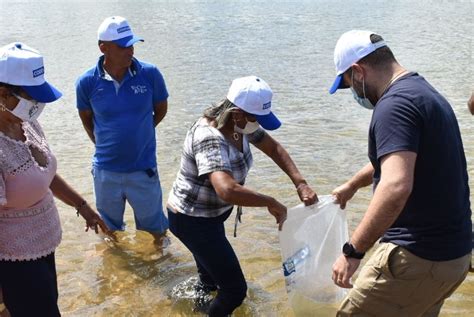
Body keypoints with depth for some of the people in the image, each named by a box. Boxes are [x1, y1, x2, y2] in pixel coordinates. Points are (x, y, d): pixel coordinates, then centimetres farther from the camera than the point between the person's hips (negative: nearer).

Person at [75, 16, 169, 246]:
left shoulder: (150, 74, -13)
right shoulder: (87, 82, -12)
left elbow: (161, 109, 4)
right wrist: (104, 145, 6)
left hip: (144, 169, -1)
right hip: (106, 171, 1)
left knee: (153, 229, 16)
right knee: (109, 229, 23)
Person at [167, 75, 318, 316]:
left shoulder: (239, 123, -8)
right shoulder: (210, 139, -36)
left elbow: (273, 147, 2)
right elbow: (228, 191, -50)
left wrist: (300, 184, -11)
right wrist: (271, 203, -35)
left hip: (211, 213, 9)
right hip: (192, 220, -9)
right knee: (235, 289, -5)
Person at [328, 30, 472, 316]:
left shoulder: (395, 104, -19)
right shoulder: (424, 92, 14)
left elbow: (396, 187, -33)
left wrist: (353, 251, -27)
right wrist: (352, 185, 43)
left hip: (418, 259, -10)